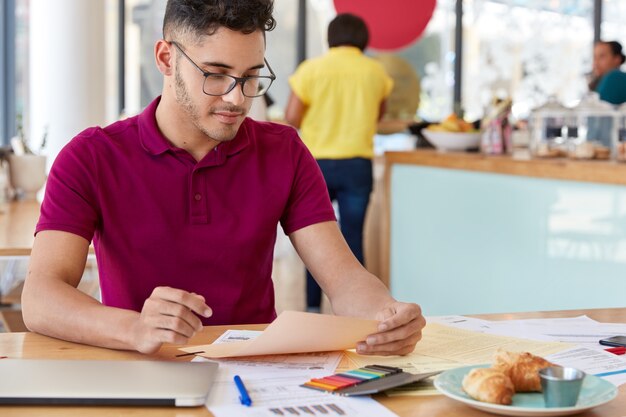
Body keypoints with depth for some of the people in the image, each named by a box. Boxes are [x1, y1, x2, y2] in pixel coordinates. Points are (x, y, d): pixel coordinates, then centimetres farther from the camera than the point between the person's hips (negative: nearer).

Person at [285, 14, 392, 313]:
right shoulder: (376, 72, 2)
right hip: (357, 164, 1)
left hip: (316, 163, 0)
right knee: (352, 239, 4)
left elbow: (291, 118, -7)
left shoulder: (311, 69, -5)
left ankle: (313, 309, 14)